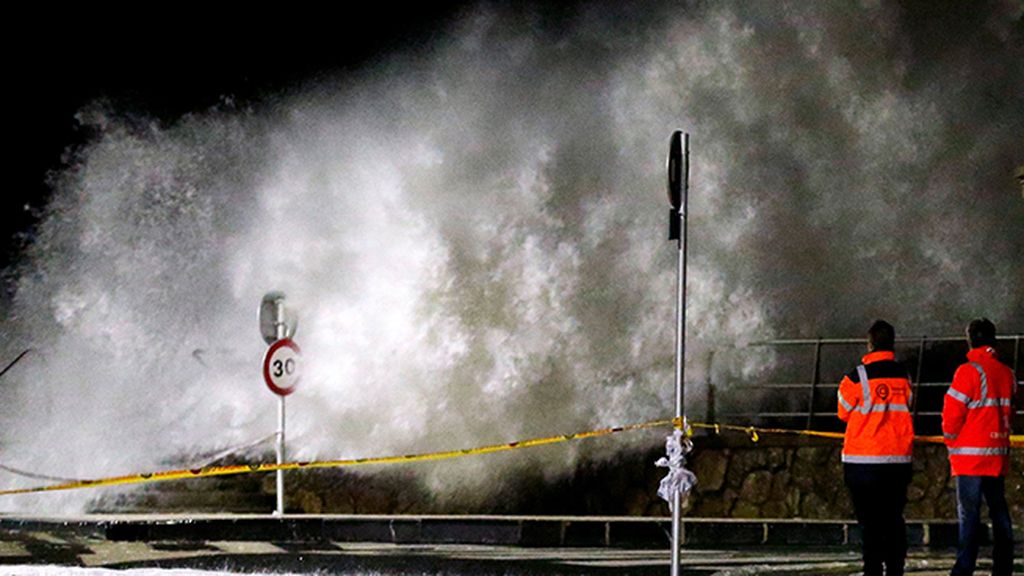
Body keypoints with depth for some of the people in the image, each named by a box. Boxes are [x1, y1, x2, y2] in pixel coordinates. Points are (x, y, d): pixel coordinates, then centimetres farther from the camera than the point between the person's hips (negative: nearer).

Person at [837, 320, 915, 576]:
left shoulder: (857, 377, -10)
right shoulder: (905, 377, 2)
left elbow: (844, 413, 4)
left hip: (864, 461, -4)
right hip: (899, 459, 4)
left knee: (870, 523, -1)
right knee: (894, 519, 11)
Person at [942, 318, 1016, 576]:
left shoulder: (969, 371, -11)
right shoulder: (1006, 373, 9)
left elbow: (953, 412, -9)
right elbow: (1009, 411, 15)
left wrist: (951, 439, 7)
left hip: (971, 456, -6)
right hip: (999, 453, 6)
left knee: (969, 513, -8)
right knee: (999, 512, 10)